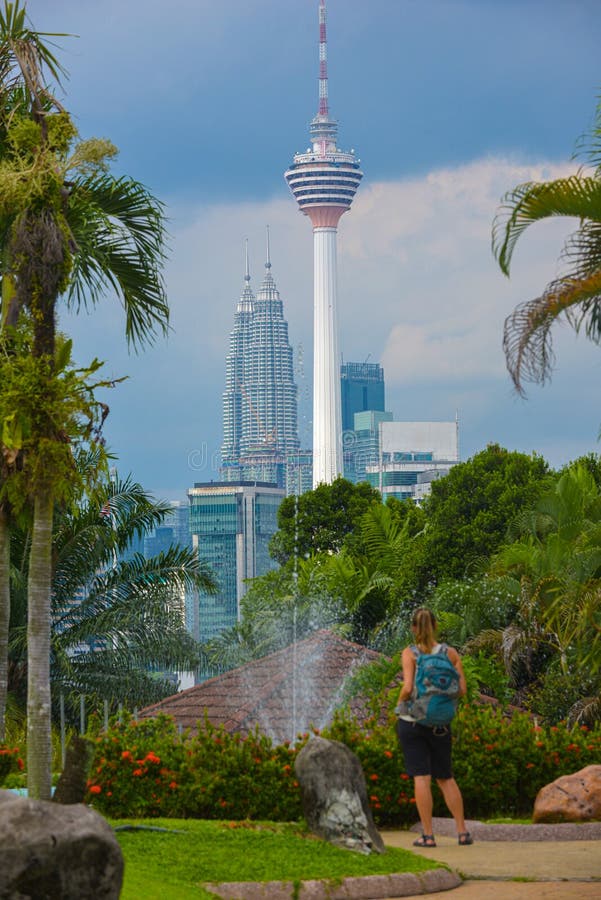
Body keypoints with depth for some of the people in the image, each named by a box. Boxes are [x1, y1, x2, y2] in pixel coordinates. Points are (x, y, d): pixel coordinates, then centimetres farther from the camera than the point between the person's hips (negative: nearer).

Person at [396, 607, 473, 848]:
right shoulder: (451, 653, 0)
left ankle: (427, 835, -2)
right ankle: (462, 831, 9)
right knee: (445, 777, 13)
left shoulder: (410, 653, -9)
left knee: (422, 778, -2)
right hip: (440, 722, 3)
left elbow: (408, 687, -19)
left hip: (412, 720, -3)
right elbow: (461, 690, -2)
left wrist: (400, 702, 1)